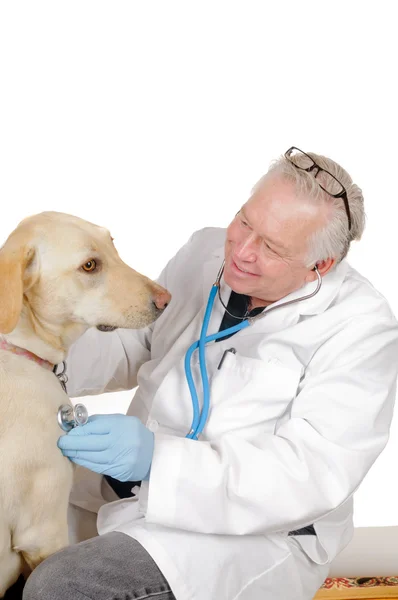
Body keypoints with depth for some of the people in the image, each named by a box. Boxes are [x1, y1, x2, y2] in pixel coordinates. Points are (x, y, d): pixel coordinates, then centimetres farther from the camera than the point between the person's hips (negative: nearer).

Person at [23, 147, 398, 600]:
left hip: (253, 531, -6)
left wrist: (157, 457, -33)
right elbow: (133, 347, 14)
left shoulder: (361, 327, -15)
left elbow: (311, 476, -22)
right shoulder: (207, 250, 3)